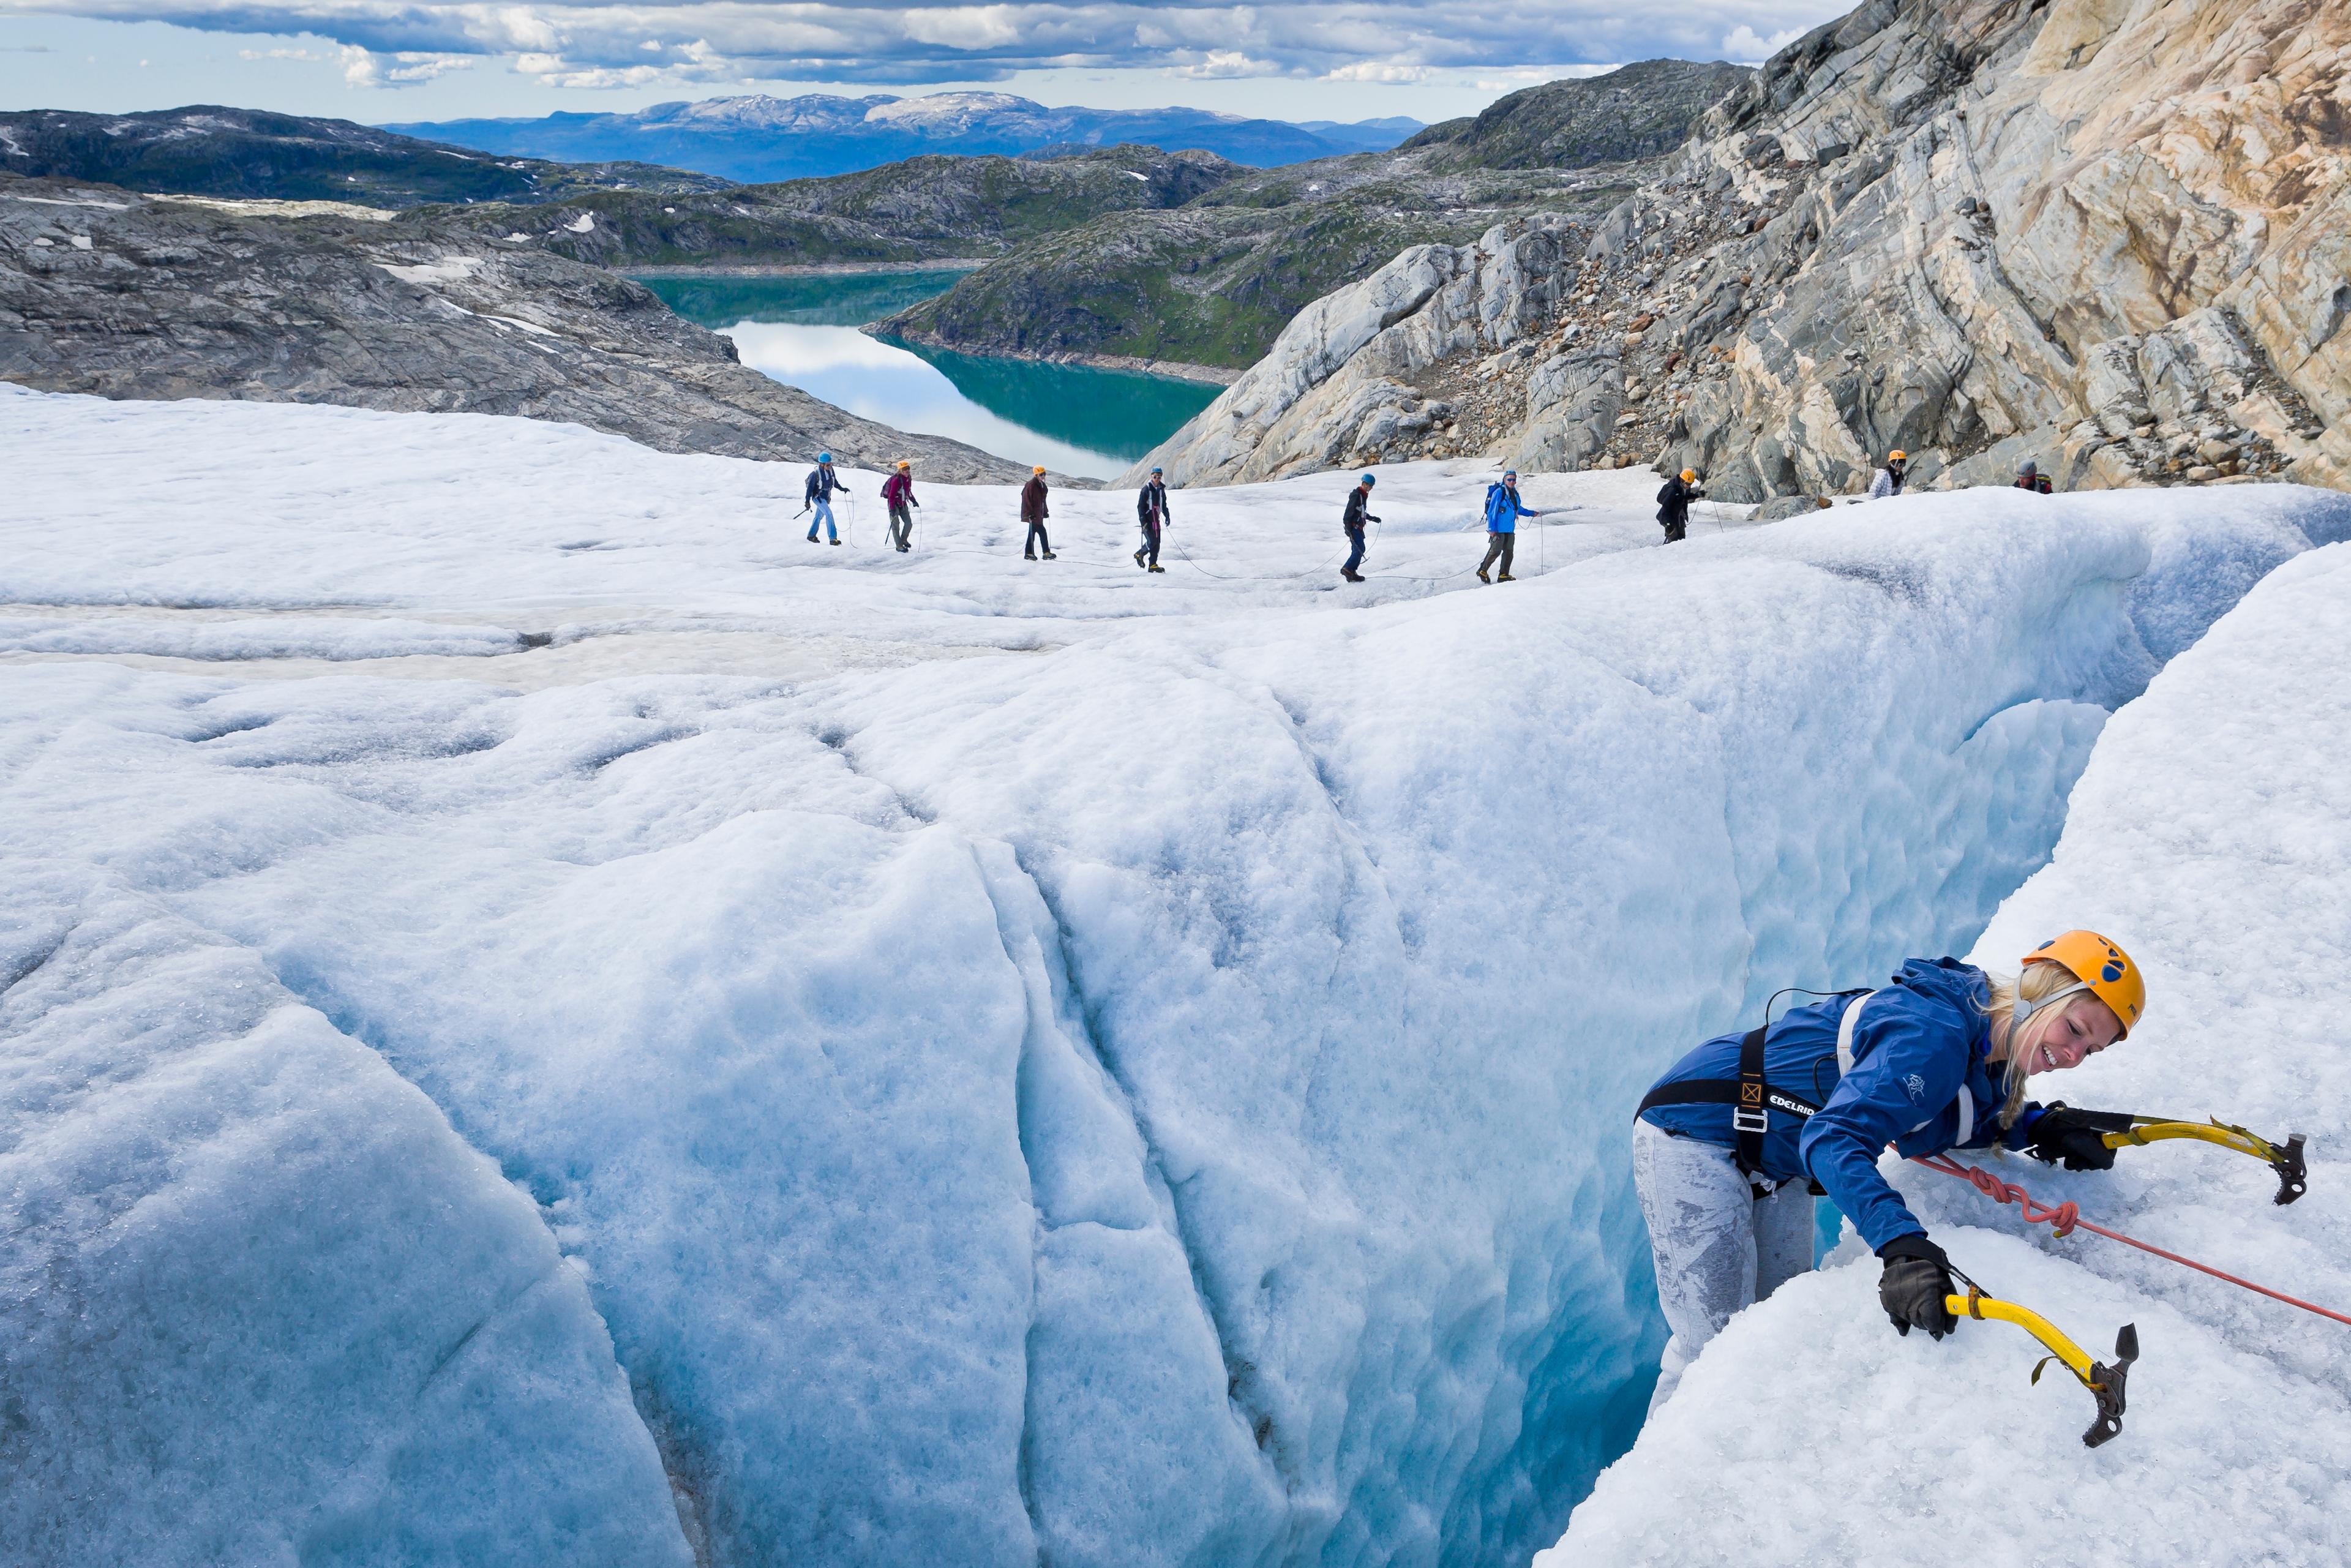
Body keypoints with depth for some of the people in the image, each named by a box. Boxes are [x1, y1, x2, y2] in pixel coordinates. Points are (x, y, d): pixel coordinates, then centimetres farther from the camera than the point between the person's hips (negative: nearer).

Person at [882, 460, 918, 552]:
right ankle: (899, 546, 5)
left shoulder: (908, 478, 0)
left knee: (909, 523, 6)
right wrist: (892, 509, -29)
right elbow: (891, 496, -25)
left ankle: (904, 540, 29)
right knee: (896, 525, -2)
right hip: (894, 504, -7)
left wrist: (913, 501, 14)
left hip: (903, 503, 7)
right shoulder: (896, 480, -25)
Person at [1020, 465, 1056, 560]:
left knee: (1033, 532, 12)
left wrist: (1045, 512, 22)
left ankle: (1029, 554, 17)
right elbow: (1026, 499, -17)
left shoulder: (1042, 485, 14)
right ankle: (1046, 553, -8)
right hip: (1033, 515, -9)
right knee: (1042, 532, -11)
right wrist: (1030, 513, -20)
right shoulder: (1031, 485, -15)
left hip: (1038, 514, 9)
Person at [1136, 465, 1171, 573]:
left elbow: (1164, 505, 23)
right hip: (1147, 519, -6)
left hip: (1156, 519, 6)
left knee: (1157, 543, 2)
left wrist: (1167, 516, 15)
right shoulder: (1146, 489, -11)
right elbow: (1140, 506, -12)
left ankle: (1153, 565, 7)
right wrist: (1143, 521, -17)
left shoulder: (1161, 490, 9)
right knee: (1152, 541, -13)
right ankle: (1139, 555, 11)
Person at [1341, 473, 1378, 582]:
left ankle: (1351, 573, 10)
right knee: (1359, 549, -14)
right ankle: (1347, 569, -10)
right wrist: (1348, 528, -24)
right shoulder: (1356, 495, -15)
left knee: (1358, 550, 8)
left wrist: (1372, 518, 26)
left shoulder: (1363, 495, 15)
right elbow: (1349, 511, -20)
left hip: (1358, 527, 10)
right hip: (1353, 527, -10)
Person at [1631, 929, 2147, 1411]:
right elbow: (1834, 1138, -39)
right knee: (1714, 1348, -11)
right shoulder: (1934, 1035, -29)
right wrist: (1902, 1245, -51)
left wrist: (2040, 1128, -3)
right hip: (1695, 1133, -10)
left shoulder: (1988, 1058, 0)